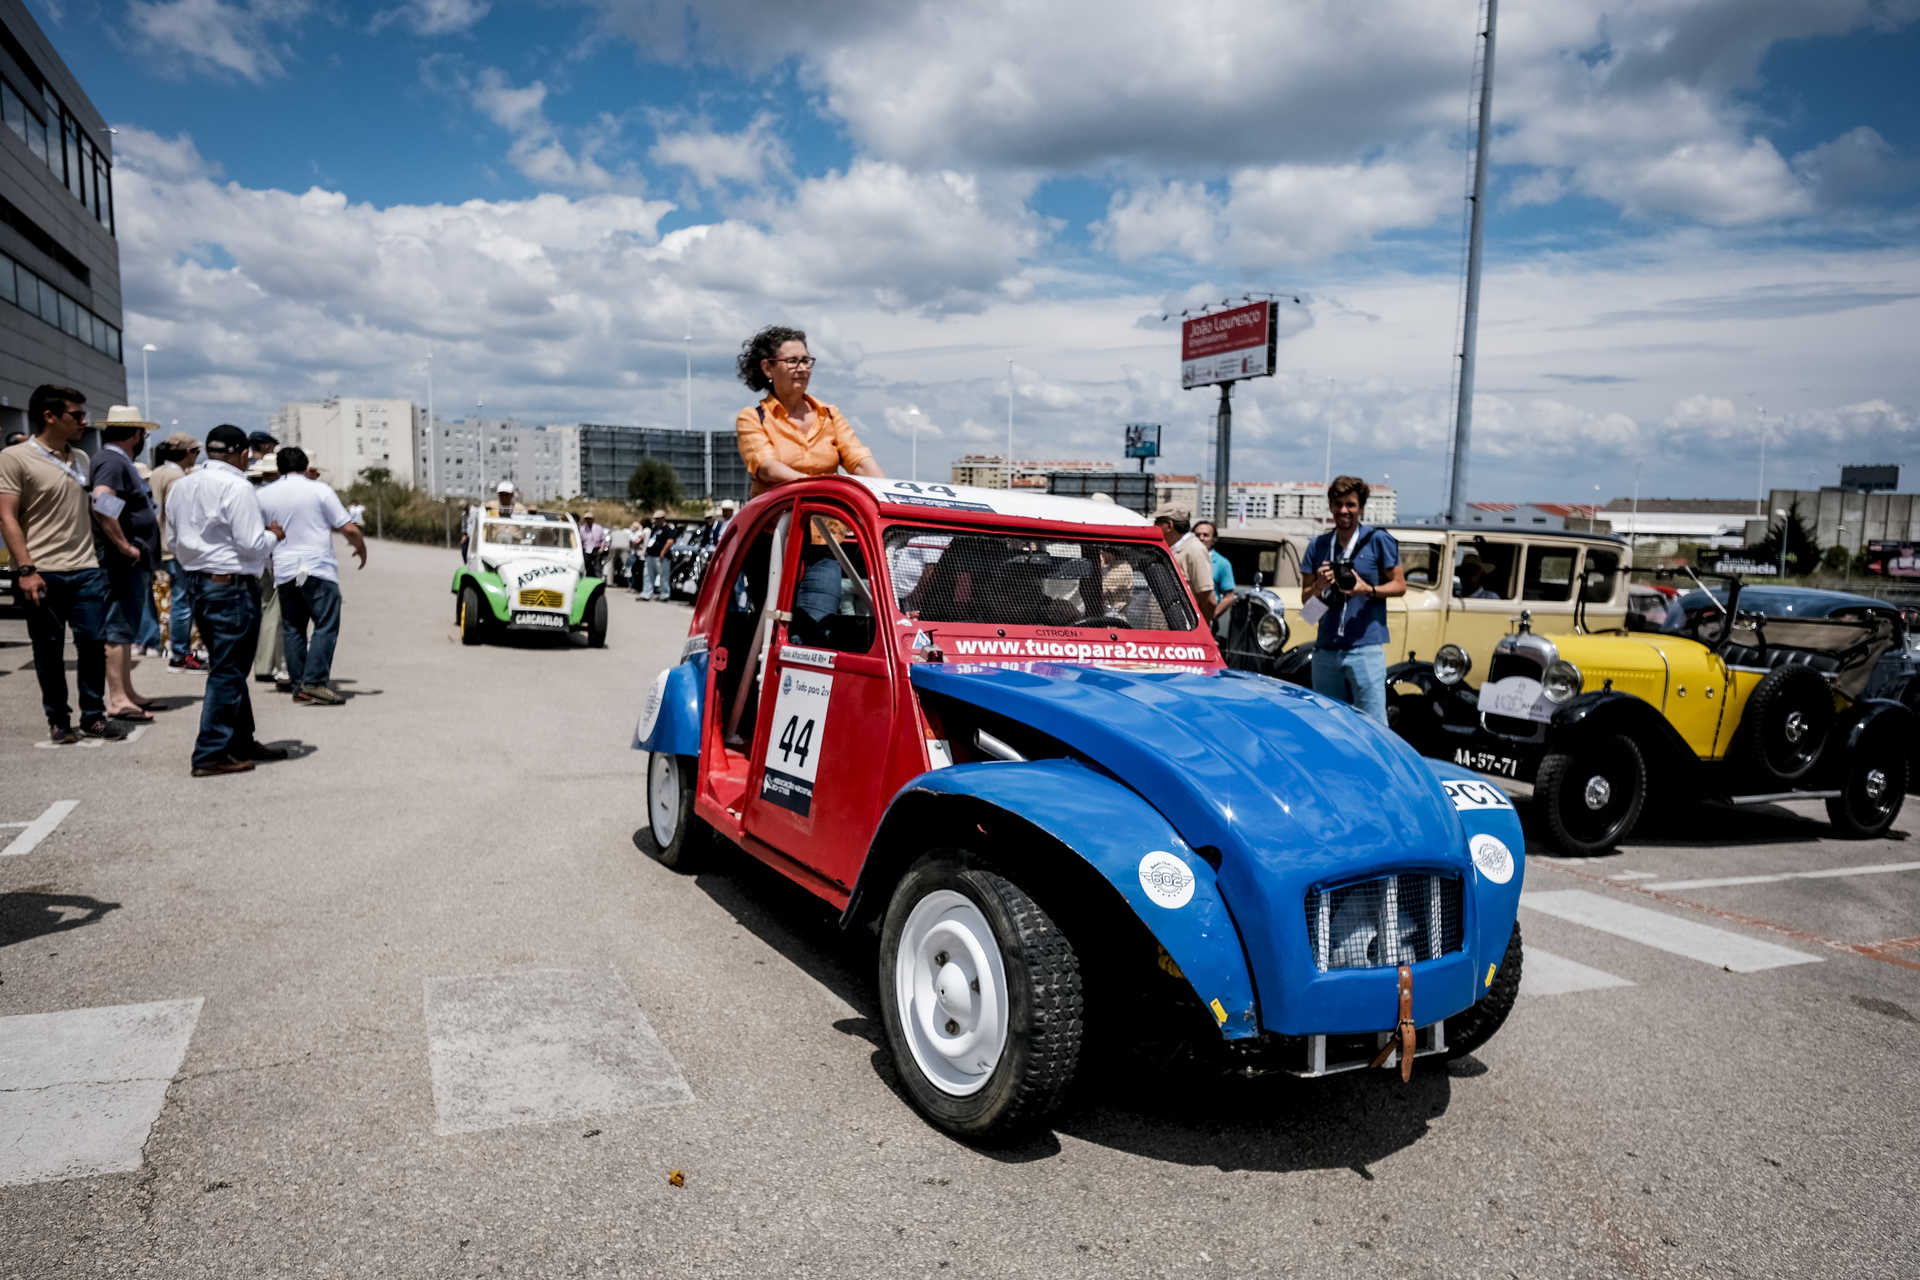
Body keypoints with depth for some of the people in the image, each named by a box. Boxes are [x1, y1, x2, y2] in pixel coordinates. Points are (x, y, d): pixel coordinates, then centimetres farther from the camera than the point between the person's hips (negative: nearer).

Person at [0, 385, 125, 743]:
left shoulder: (81, 459, 14)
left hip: (86, 569, 5)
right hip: (42, 573, -4)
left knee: (94, 644, 3)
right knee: (49, 651, 5)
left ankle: (93, 716, 15)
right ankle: (58, 720, 17)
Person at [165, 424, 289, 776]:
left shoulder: (180, 487, 12)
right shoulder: (237, 488, -15)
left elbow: (173, 540, 18)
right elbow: (252, 545, -17)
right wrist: (273, 535, 2)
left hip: (196, 583, 9)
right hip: (232, 586, -9)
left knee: (228, 668, 17)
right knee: (227, 672, -3)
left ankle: (242, 743, 25)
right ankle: (210, 754, -2)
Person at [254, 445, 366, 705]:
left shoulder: (263, 494, 9)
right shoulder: (319, 490, -3)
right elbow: (348, 528, -4)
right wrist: (361, 548, 13)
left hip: (284, 571, 5)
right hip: (318, 569, -5)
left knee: (292, 629, 10)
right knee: (326, 626, -4)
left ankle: (299, 686, 10)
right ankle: (315, 681, -15)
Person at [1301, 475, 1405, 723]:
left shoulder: (1378, 539, 1)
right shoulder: (1317, 546, 12)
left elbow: (1399, 585, 3)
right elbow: (1305, 598, 13)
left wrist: (1368, 590, -15)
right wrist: (1319, 586, -8)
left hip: (1365, 648, -4)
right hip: (1326, 649, 5)